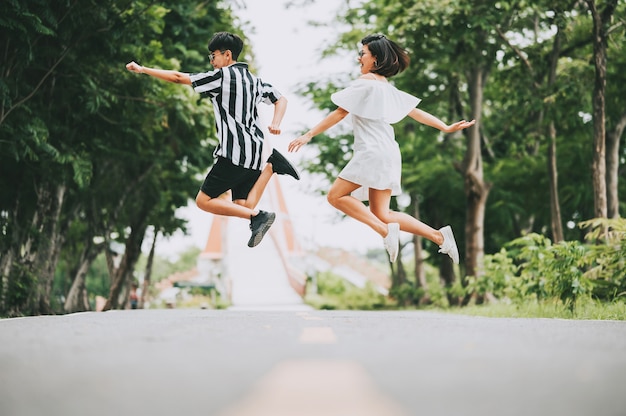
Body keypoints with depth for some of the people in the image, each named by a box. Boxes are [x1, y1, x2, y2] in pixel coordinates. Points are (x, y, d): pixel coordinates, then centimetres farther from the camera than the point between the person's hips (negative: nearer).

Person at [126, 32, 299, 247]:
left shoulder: (221, 76, -6)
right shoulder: (254, 80, 17)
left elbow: (179, 77, -6)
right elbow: (281, 99, 19)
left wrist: (143, 69, 2)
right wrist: (275, 123, 3)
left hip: (234, 153, -8)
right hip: (254, 153, 8)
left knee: (203, 201, -1)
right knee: (241, 207, 7)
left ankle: (257, 215, -15)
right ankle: (271, 166, -8)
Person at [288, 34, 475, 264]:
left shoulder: (365, 82, -6)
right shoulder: (387, 87, 18)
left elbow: (339, 113, -9)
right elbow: (416, 112, 17)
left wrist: (308, 135, -8)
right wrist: (446, 128, 23)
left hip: (372, 152, -9)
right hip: (387, 153, 9)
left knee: (336, 196, -4)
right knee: (381, 214, 7)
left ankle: (386, 231, -15)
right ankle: (438, 236, 0)